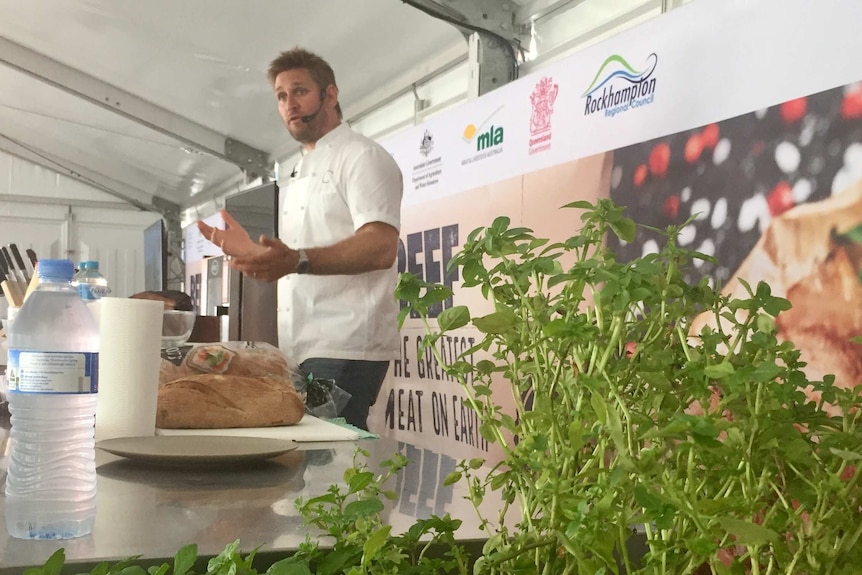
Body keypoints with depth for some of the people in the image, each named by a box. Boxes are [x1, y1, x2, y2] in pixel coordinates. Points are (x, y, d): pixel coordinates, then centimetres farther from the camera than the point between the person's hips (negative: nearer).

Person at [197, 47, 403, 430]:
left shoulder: (362, 157, -5)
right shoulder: (296, 176, 24)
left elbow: (380, 248, -21)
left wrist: (297, 261, -33)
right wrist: (251, 252, 15)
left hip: (343, 349, -9)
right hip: (301, 351, 9)